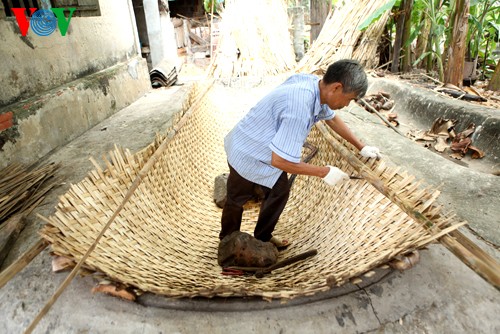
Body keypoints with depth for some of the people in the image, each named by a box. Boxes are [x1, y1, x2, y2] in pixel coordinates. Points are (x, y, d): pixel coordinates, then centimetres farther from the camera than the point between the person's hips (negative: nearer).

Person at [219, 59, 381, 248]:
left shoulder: (315, 85, -11)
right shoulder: (300, 108, -39)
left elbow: (331, 118, 8)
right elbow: (280, 160, -36)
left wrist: (361, 147, 13)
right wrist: (324, 172, -24)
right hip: (247, 155, -7)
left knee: (279, 193, 17)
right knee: (237, 201, 16)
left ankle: (263, 237, 38)